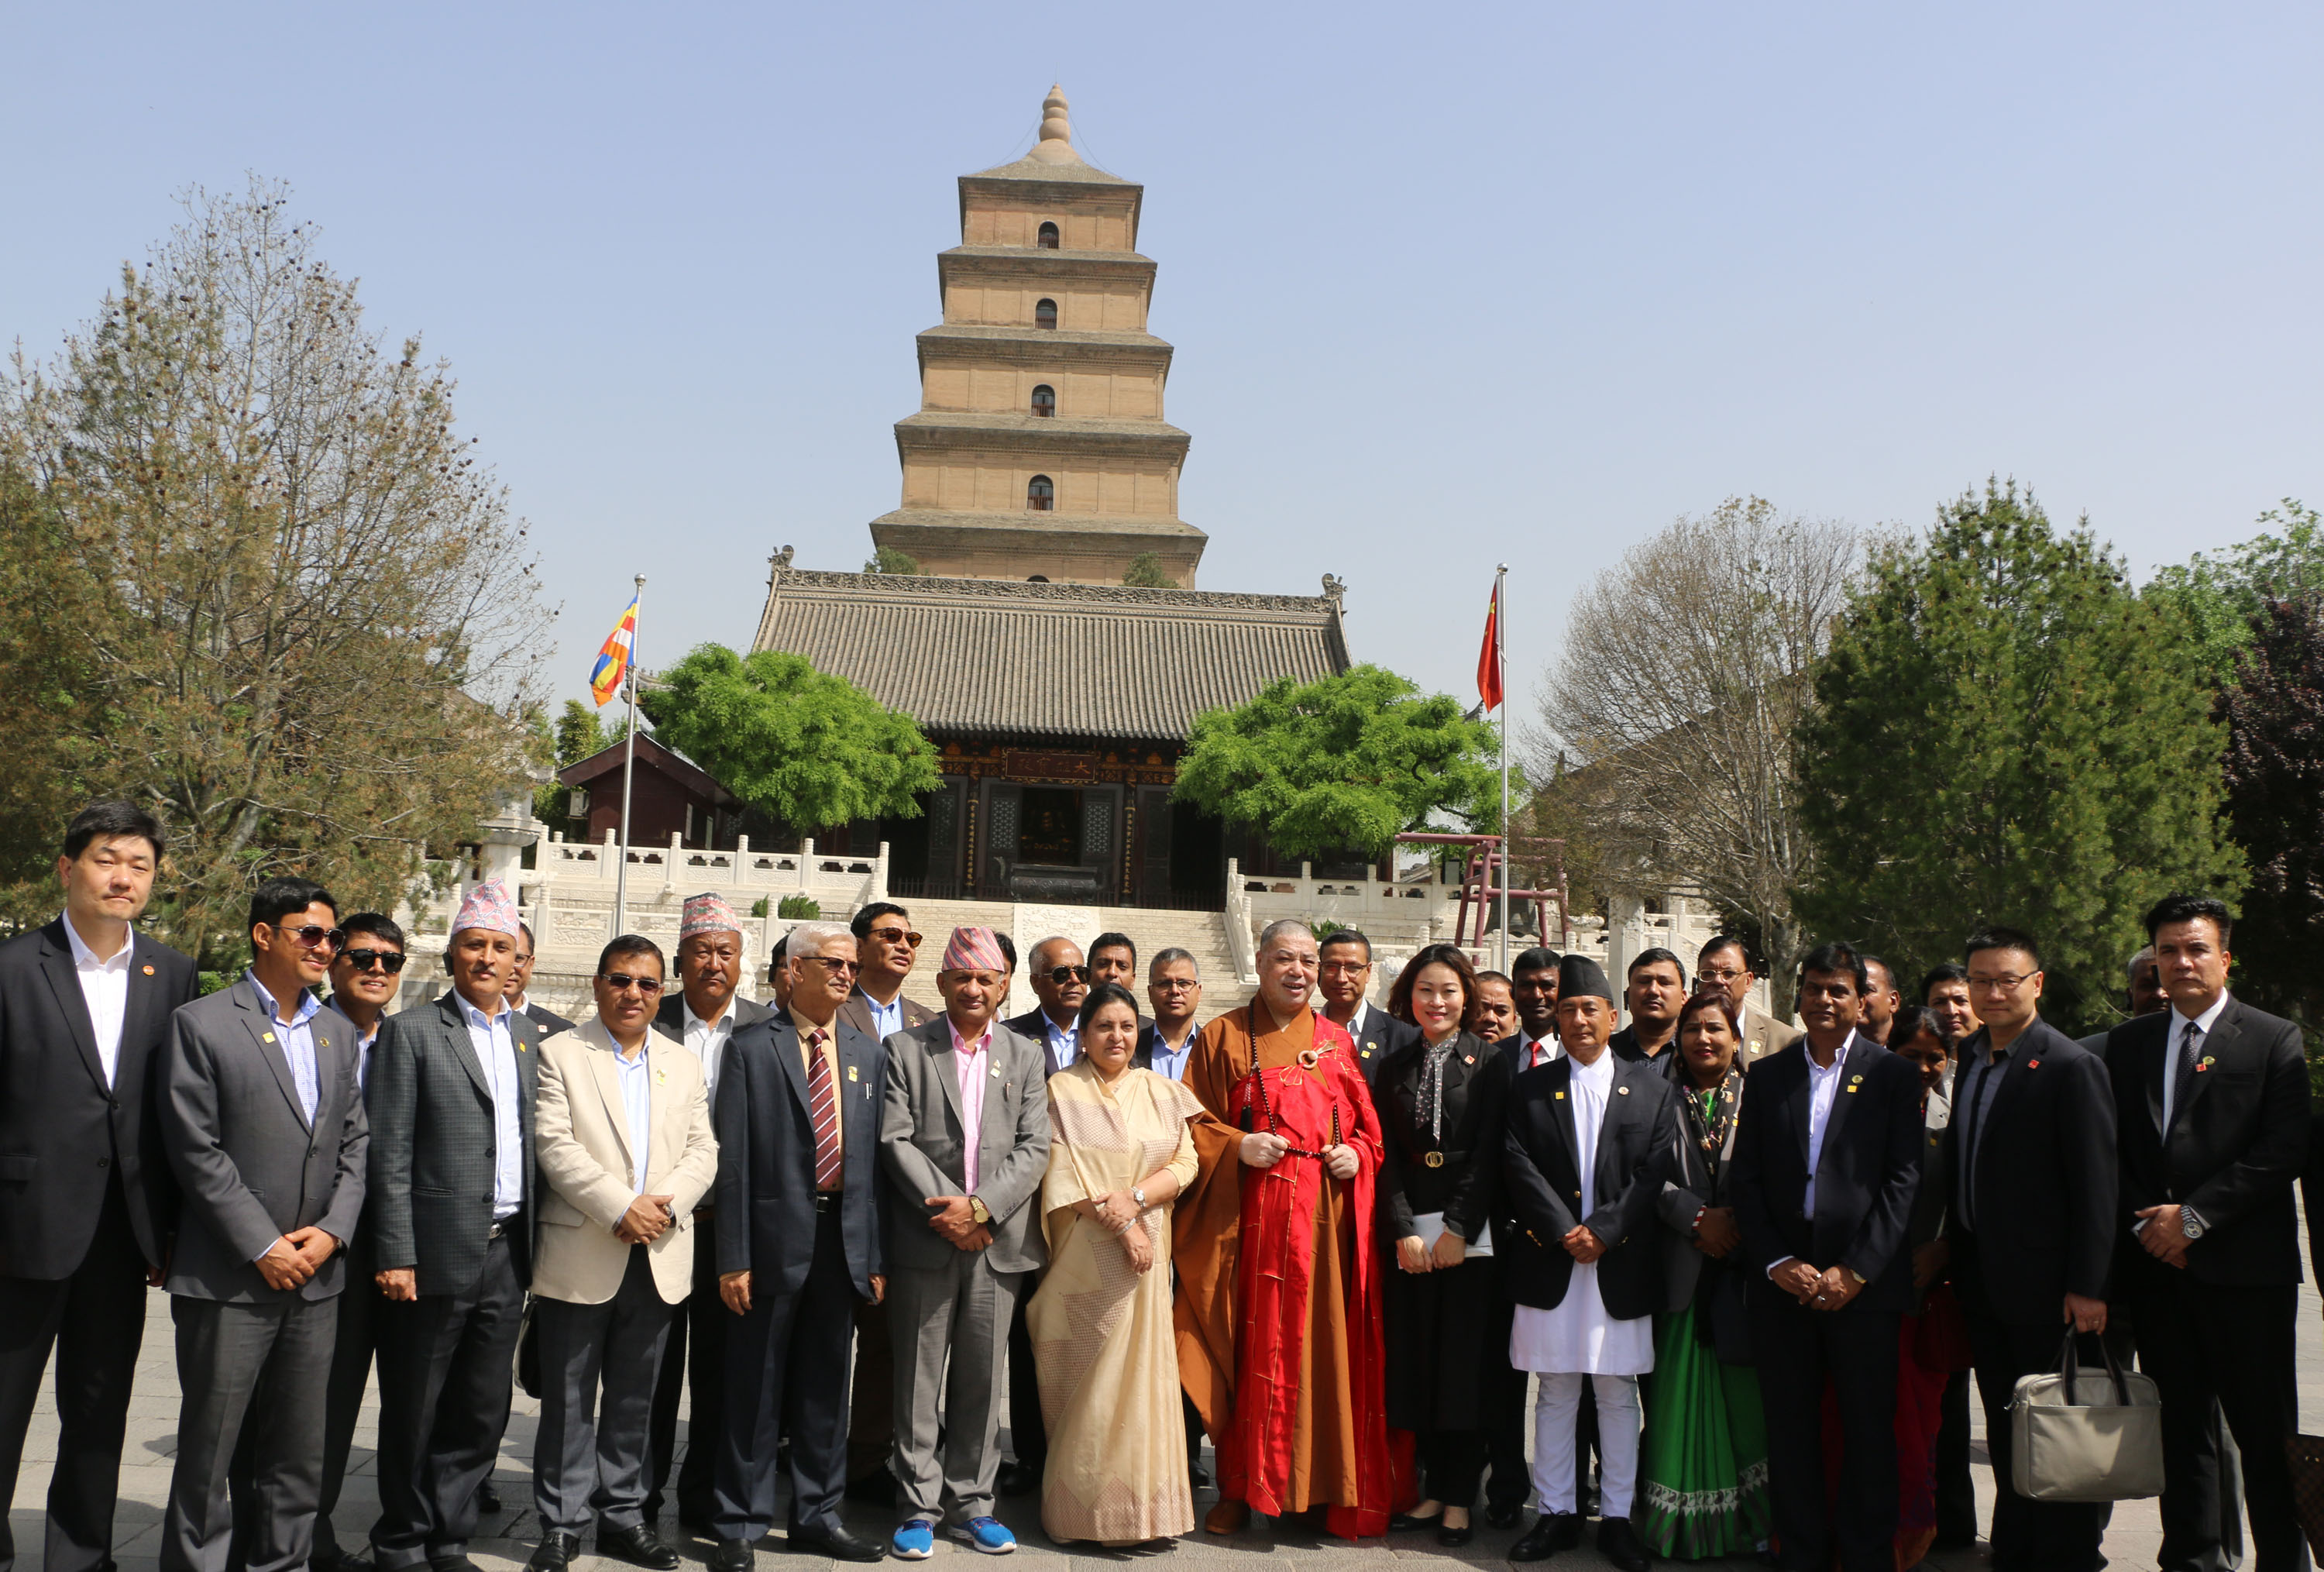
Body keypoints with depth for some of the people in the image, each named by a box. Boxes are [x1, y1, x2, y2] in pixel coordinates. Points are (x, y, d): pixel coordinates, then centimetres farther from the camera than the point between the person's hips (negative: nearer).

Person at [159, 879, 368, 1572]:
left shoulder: (338, 1031, 13)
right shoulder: (201, 1023, -5)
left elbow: (355, 1142, 12)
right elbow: (196, 1151, -10)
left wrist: (332, 1230, -3)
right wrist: (264, 1247, -12)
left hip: (315, 1278, 5)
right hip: (229, 1278, -5)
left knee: (299, 1455, 11)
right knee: (209, 1449, 4)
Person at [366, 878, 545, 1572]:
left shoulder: (529, 1036, 12)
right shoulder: (412, 1032, -4)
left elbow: (533, 1143, 12)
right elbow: (390, 1154, -8)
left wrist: (533, 1244, 7)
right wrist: (394, 1254, -13)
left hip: (507, 1254, 5)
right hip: (437, 1254, -5)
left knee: (483, 1412, 12)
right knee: (413, 1413, 8)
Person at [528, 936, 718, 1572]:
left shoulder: (684, 1063, 13)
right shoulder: (560, 1054, 0)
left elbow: (703, 1150, 7)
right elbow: (555, 1145, -10)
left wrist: (665, 1204, -12)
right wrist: (620, 1208, -18)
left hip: (657, 1257, 4)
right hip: (580, 1255, -3)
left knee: (634, 1398, 12)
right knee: (569, 1398, 4)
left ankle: (623, 1517, 23)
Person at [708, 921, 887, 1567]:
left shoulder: (868, 1054, 10)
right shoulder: (751, 1047, -3)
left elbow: (876, 1155, 8)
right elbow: (732, 1158, -6)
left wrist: (876, 1255, 5)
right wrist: (733, 1257, -10)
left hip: (844, 1237, 4)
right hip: (775, 1234, -4)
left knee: (826, 1385, 13)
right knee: (755, 1386, 5)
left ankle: (817, 1517, 25)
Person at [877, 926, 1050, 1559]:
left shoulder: (1024, 1054, 10)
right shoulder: (906, 1048, 4)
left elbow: (1034, 1146, 2)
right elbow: (895, 1140, -4)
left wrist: (981, 1209, -11)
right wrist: (945, 1210, -13)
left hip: (998, 1240, 2)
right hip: (926, 1241, -2)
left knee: (982, 1380, 8)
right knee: (919, 1380, 4)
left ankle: (971, 1502, 19)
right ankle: (920, 1507, 15)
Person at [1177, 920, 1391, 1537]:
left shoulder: (1338, 1042, 13)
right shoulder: (1223, 1036, 7)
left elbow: (1370, 1129, 15)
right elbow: (1192, 1122, 4)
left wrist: (1357, 1155, -5)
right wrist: (1237, 1146, -13)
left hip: (1325, 1219, 2)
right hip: (1246, 1217, -2)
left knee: (1322, 1347, 3)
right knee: (1248, 1350, 1)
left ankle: (1328, 1488, 14)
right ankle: (1240, 1487, 12)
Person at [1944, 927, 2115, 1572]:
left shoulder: (2072, 1067, -13)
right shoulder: (1971, 1058, 10)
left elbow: (2095, 1185, -14)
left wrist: (2087, 1285, -16)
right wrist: (1952, 1243, 11)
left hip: (2044, 1282, -7)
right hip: (1982, 1277, 7)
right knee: (2003, 1431, 15)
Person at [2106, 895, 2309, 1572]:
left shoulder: (2274, 1040, 0)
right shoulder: (2127, 1043, 13)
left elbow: (2285, 1151, -8)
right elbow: (2110, 1149, 12)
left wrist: (2195, 1215, -12)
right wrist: (2145, 1224, -2)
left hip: (2243, 1266, -4)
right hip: (2155, 1264, 4)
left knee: (2267, 1434, 1)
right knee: (2179, 1429, 10)